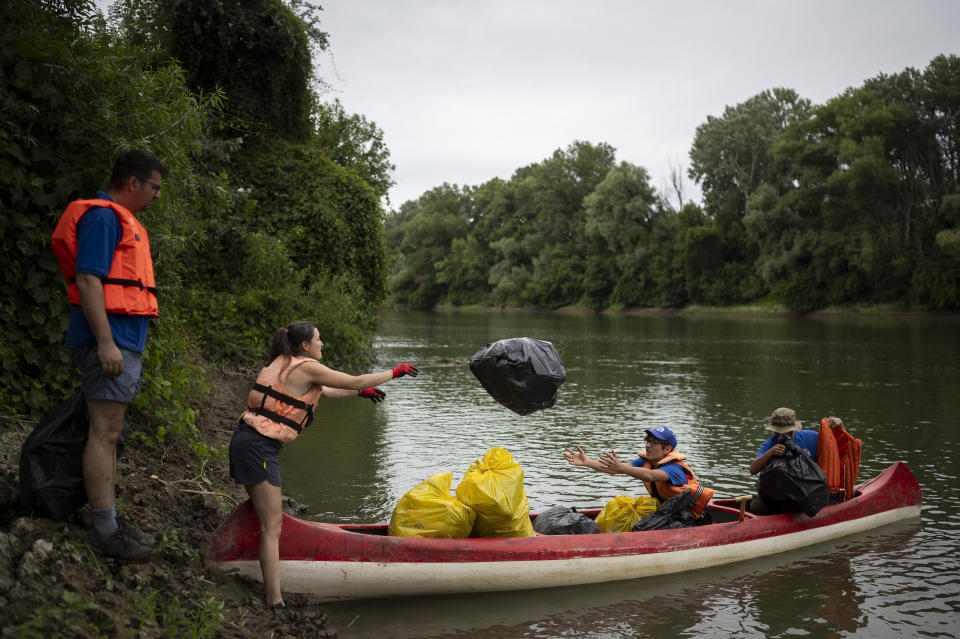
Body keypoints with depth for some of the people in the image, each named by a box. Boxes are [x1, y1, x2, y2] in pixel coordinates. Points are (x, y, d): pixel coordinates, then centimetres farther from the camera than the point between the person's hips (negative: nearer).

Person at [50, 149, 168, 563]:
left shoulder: (123, 221, 22)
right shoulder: (102, 217, -10)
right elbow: (88, 280, -19)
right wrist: (105, 342, -24)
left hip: (123, 343, 11)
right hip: (109, 340, -11)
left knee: (110, 433, 11)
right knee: (104, 432, -9)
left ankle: (109, 522, 17)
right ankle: (104, 531, -7)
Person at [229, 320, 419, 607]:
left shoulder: (284, 364, 18)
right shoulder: (305, 367, -9)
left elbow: (322, 391, 32)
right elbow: (354, 381, -4)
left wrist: (361, 392, 36)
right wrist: (395, 372, 8)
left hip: (246, 440, 10)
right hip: (260, 445, -10)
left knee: (266, 515, 19)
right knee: (272, 526, -9)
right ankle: (274, 601, -10)